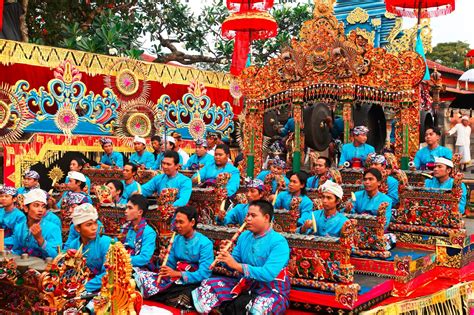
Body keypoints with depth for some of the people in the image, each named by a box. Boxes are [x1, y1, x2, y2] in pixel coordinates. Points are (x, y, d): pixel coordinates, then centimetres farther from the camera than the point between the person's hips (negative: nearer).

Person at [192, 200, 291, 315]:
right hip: (245, 285, 6)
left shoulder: (278, 242, -16)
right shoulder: (244, 236, 6)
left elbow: (268, 274, -27)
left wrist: (236, 265, -27)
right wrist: (226, 257, -13)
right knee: (207, 285, -4)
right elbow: (232, 265, 10)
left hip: (272, 291, -6)